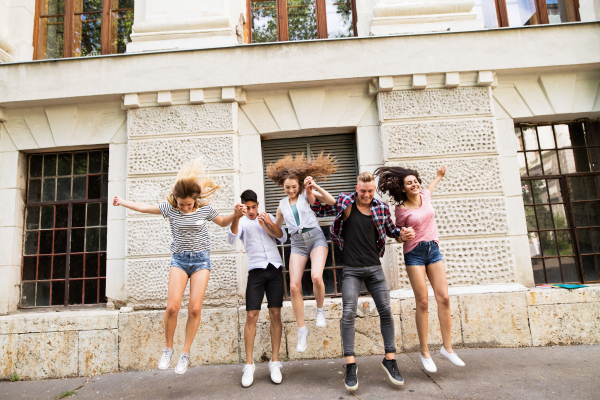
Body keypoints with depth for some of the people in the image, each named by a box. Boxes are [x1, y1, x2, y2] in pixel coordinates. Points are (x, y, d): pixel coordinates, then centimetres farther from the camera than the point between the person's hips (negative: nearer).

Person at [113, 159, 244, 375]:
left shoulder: (204, 209, -3)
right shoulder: (170, 208, -2)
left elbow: (223, 222, 12)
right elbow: (144, 207, 6)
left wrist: (235, 214, -5)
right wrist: (122, 202, 5)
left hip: (201, 259, 0)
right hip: (179, 259, 1)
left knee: (195, 308, -6)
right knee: (172, 307, -10)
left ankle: (185, 354, 12)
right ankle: (168, 349, 15)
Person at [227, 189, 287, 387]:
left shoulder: (268, 217, 18)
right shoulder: (242, 222, 10)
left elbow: (283, 238, 8)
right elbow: (232, 239, -11)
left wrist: (270, 224, -9)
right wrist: (236, 217, -27)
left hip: (275, 268, 2)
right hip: (256, 270, -2)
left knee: (275, 314, 1)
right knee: (251, 316, -5)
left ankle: (275, 362, 10)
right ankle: (249, 365, 6)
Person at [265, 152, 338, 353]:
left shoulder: (306, 195, 3)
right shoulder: (283, 204, 14)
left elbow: (331, 201, -12)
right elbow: (276, 228, 25)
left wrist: (315, 187, -25)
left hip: (315, 238, -3)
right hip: (297, 243, 3)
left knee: (316, 276, -27)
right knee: (294, 286, -9)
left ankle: (320, 310, 3)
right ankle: (302, 330, 8)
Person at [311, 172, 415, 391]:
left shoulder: (381, 208, 3)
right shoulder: (344, 202, -1)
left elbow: (391, 229, 17)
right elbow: (319, 211, 11)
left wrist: (403, 234, -3)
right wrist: (316, 196, -8)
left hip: (374, 267, 2)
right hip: (351, 269, -2)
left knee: (386, 311, 3)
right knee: (348, 313, -7)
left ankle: (390, 359, 19)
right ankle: (350, 364, 4)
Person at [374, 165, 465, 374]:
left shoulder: (425, 195, 5)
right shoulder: (401, 209, -8)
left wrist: (439, 176, 43)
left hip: (433, 249, 5)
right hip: (414, 254, -5)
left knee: (444, 297, -2)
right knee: (422, 302, -5)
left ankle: (447, 347, 10)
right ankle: (424, 352, 6)